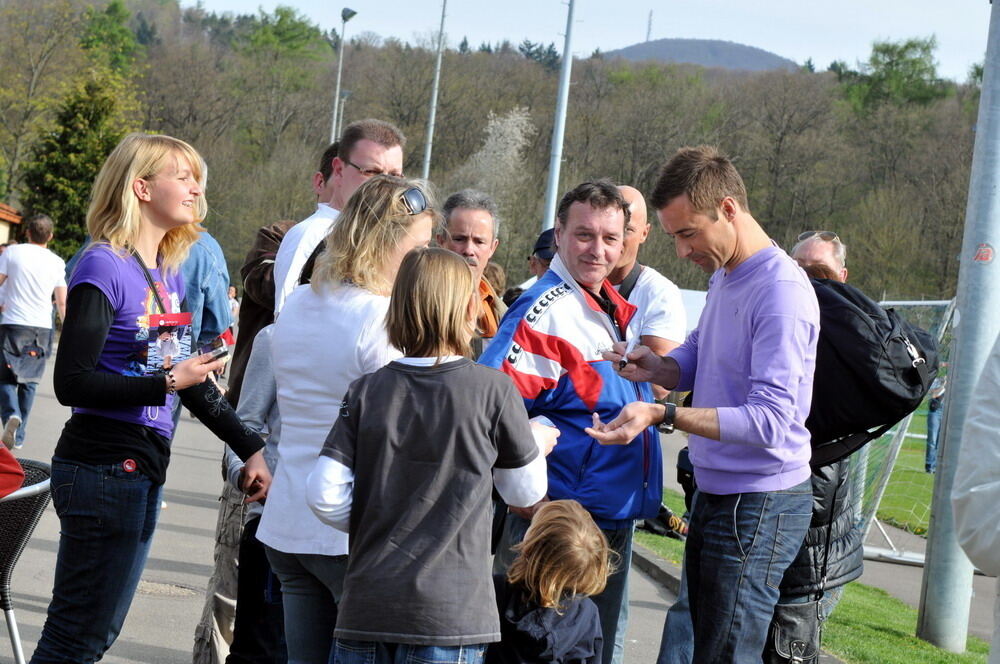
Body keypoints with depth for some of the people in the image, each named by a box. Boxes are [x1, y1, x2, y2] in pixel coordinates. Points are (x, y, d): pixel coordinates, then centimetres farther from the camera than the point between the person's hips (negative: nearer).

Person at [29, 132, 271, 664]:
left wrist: (250, 447, 15)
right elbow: (72, 382, -18)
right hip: (102, 468, -9)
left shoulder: (169, 271, 13)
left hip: (144, 470, 9)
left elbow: (194, 380, 20)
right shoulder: (104, 267, -13)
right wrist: (167, 383, -20)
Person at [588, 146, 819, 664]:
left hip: (759, 507, -10)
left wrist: (664, 416, -34)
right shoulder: (722, 276, 11)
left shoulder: (781, 293, -21)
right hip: (715, 496, 10)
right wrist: (655, 368, -2)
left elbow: (771, 421, -27)